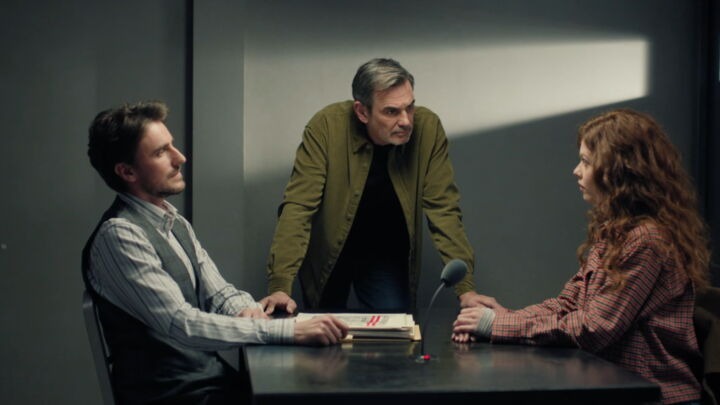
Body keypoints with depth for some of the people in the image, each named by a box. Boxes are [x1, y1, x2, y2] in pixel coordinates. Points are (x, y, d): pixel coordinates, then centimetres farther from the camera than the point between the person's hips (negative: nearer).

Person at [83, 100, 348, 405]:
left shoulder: (175, 223, 11)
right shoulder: (119, 236, -16)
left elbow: (217, 293, 12)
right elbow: (182, 325, -23)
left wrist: (246, 309, -12)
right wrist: (290, 331, -26)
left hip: (212, 377, 8)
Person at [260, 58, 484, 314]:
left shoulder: (427, 128, -20)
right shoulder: (326, 127, -25)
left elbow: (443, 210, -17)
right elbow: (298, 207, -27)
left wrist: (465, 288, -25)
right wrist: (280, 286, -36)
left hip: (388, 257, 1)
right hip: (327, 254, -1)